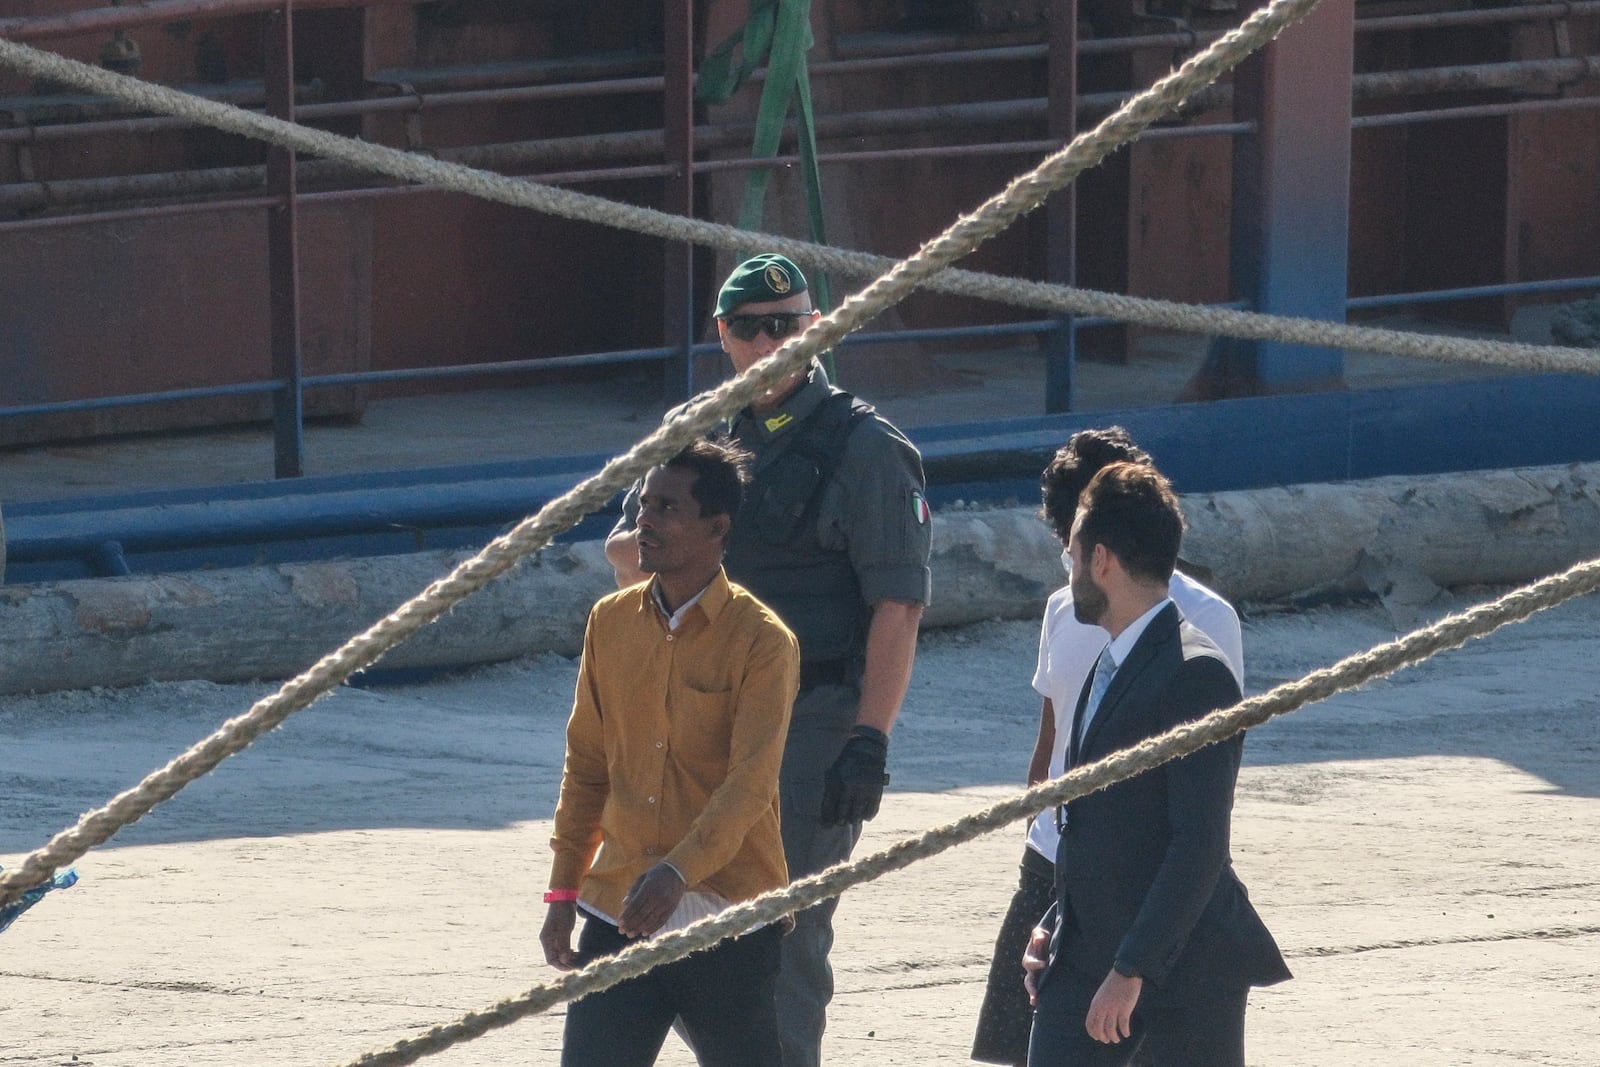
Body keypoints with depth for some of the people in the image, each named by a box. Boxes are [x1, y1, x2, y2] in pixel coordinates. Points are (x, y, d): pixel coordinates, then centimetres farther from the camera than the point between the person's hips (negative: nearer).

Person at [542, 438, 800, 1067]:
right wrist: (563, 893, 12)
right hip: (618, 911, 4)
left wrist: (678, 872, -31)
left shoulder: (760, 640, -8)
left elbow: (750, 783, -18)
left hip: (727, 921, -4)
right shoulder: (610, 623, 8)